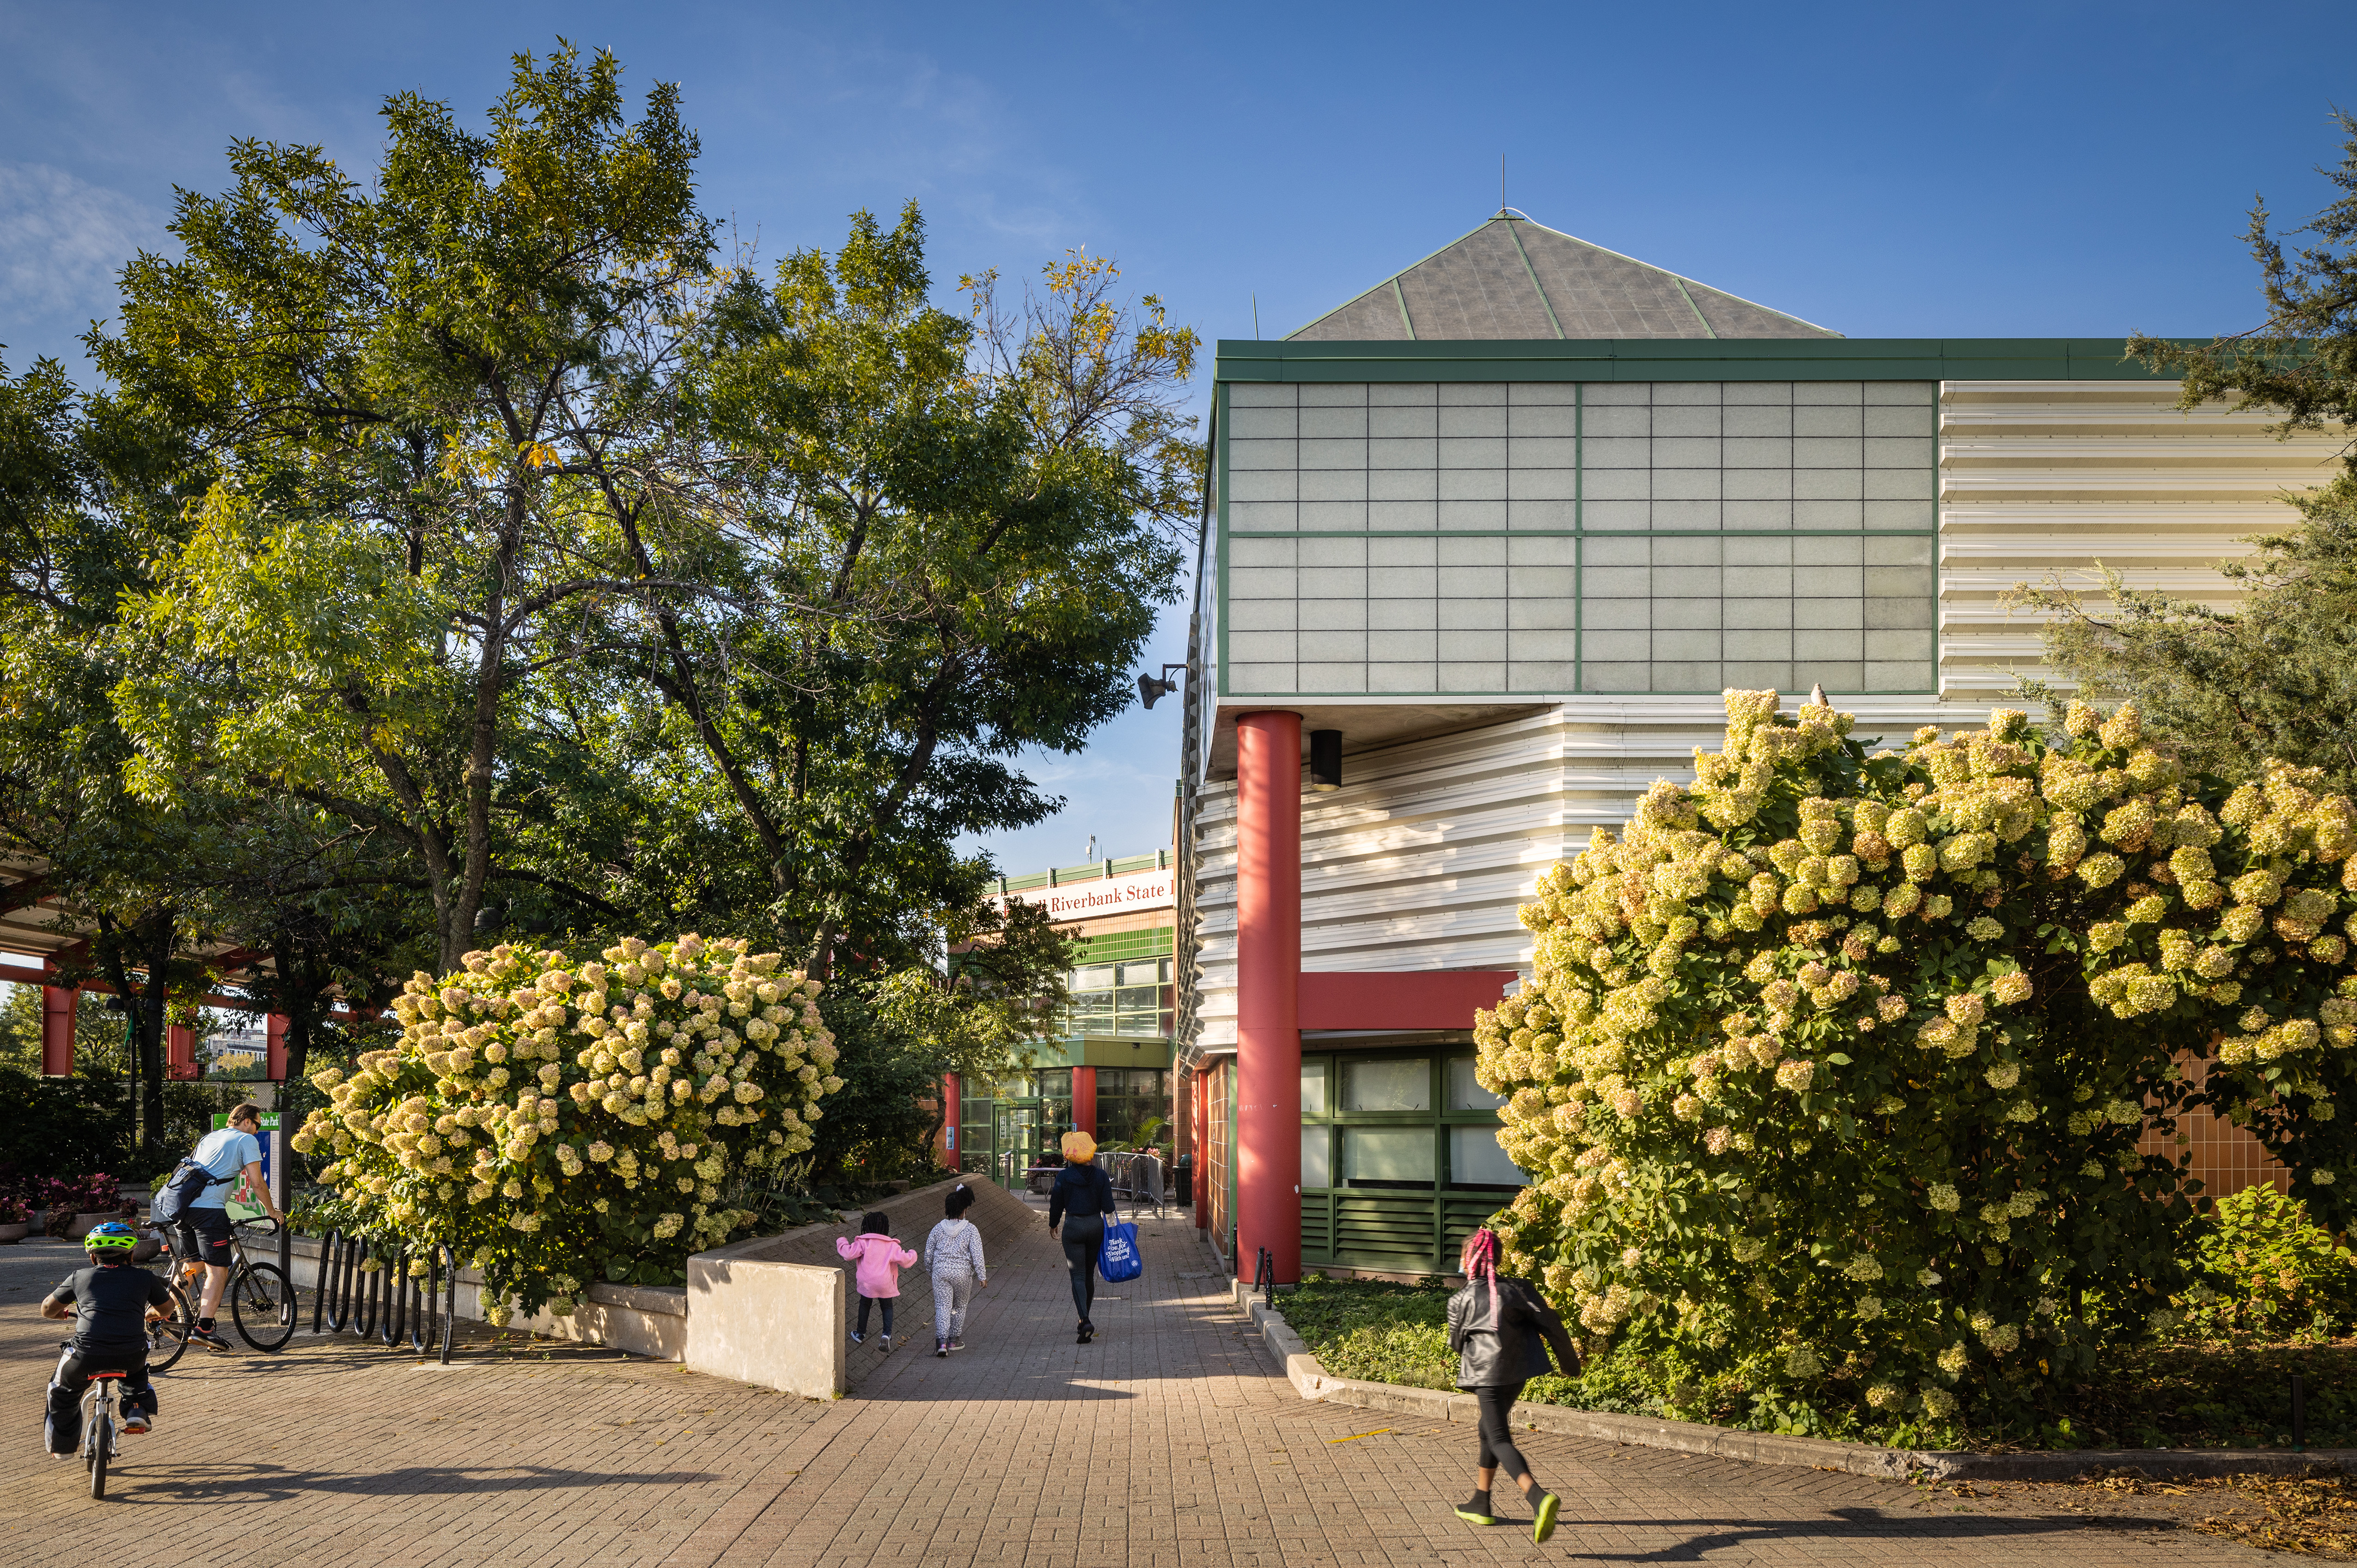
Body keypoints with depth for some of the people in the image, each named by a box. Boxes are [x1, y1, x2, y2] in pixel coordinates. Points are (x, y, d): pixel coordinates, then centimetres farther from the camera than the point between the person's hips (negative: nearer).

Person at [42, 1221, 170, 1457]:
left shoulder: (80, 1277, 15)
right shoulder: (144, 1278, 16)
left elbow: (47, 1309, 27)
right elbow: (166, 1307, 33)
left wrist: (62, 1313, 49)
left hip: (87, 1355, -1)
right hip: (131, 1355, 1)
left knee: (63, 1390, 30)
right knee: (137, 1371, 38)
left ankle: (62, 1446, 37)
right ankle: (138, 1410, 20)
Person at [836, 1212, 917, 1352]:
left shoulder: (863, 1243, -8)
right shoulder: (892, 1245, -4)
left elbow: (849, 1253, -14)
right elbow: (905, 1260, -4)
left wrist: (842, 1242, 5)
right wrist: (912, 1255, 18)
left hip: (867, 1283, 0)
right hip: (885, 1284, 0)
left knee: (865, 1305, 22)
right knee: (887, 1307, 16)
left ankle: (861, 1334, 33)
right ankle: (887, 1334, -3)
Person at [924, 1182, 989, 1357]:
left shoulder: (938, 1229, 0)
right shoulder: (970, 1230, -8)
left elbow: (928, 1253, 7)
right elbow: (977, 1255, -11)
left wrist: (930, 1270, 24)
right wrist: (982, 1276, -6)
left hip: (941, 1271, 1)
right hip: (962, 1273, -1)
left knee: (942, 1307, 0)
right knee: (960, 1306, 17)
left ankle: (941, 1341, -16)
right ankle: (954, 1340, 24)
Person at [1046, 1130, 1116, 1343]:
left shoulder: (1063, 1177, -8)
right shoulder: (1101, 1176, -5)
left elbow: (1056, 1205, 0)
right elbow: (1108, 1208, -6)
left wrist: (1053, 1225, 18)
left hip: (1073, 1227, -2)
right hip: (1095, 1226, 3)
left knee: (1078, 1276, -3)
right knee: (1089, 1274, 17)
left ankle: (1086, 1321, -22)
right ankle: (1084, 1319, 28)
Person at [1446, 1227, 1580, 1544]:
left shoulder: (1460, 1302, -8)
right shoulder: (1518, 1289, -1)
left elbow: (1457, 1344, 6)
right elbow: (1551, 1325, -3)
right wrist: (1570, 1362, 8)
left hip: (1487, 1376, -6)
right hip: (1518, 1373, 6)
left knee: (1500, 1440, -7)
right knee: (1489, 1430, 23)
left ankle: (1539, 1498, -32)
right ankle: (1480, 1505, 33)